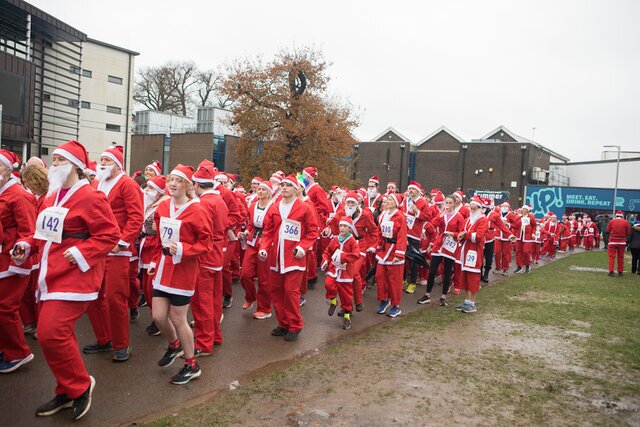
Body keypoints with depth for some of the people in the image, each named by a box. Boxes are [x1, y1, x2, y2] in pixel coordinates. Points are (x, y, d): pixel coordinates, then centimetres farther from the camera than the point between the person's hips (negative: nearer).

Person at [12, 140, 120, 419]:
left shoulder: (90, 197, -12)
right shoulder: (51, 197, 15)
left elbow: (110, 235, -15)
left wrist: (81, 253, -22)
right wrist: (28, 245, 6)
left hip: (73, 278, -9)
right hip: (51, 276, 9)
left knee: (51, 333, -15)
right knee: (59, 335, 13)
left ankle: (81, 385, 7)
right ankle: (67, 393, 29)